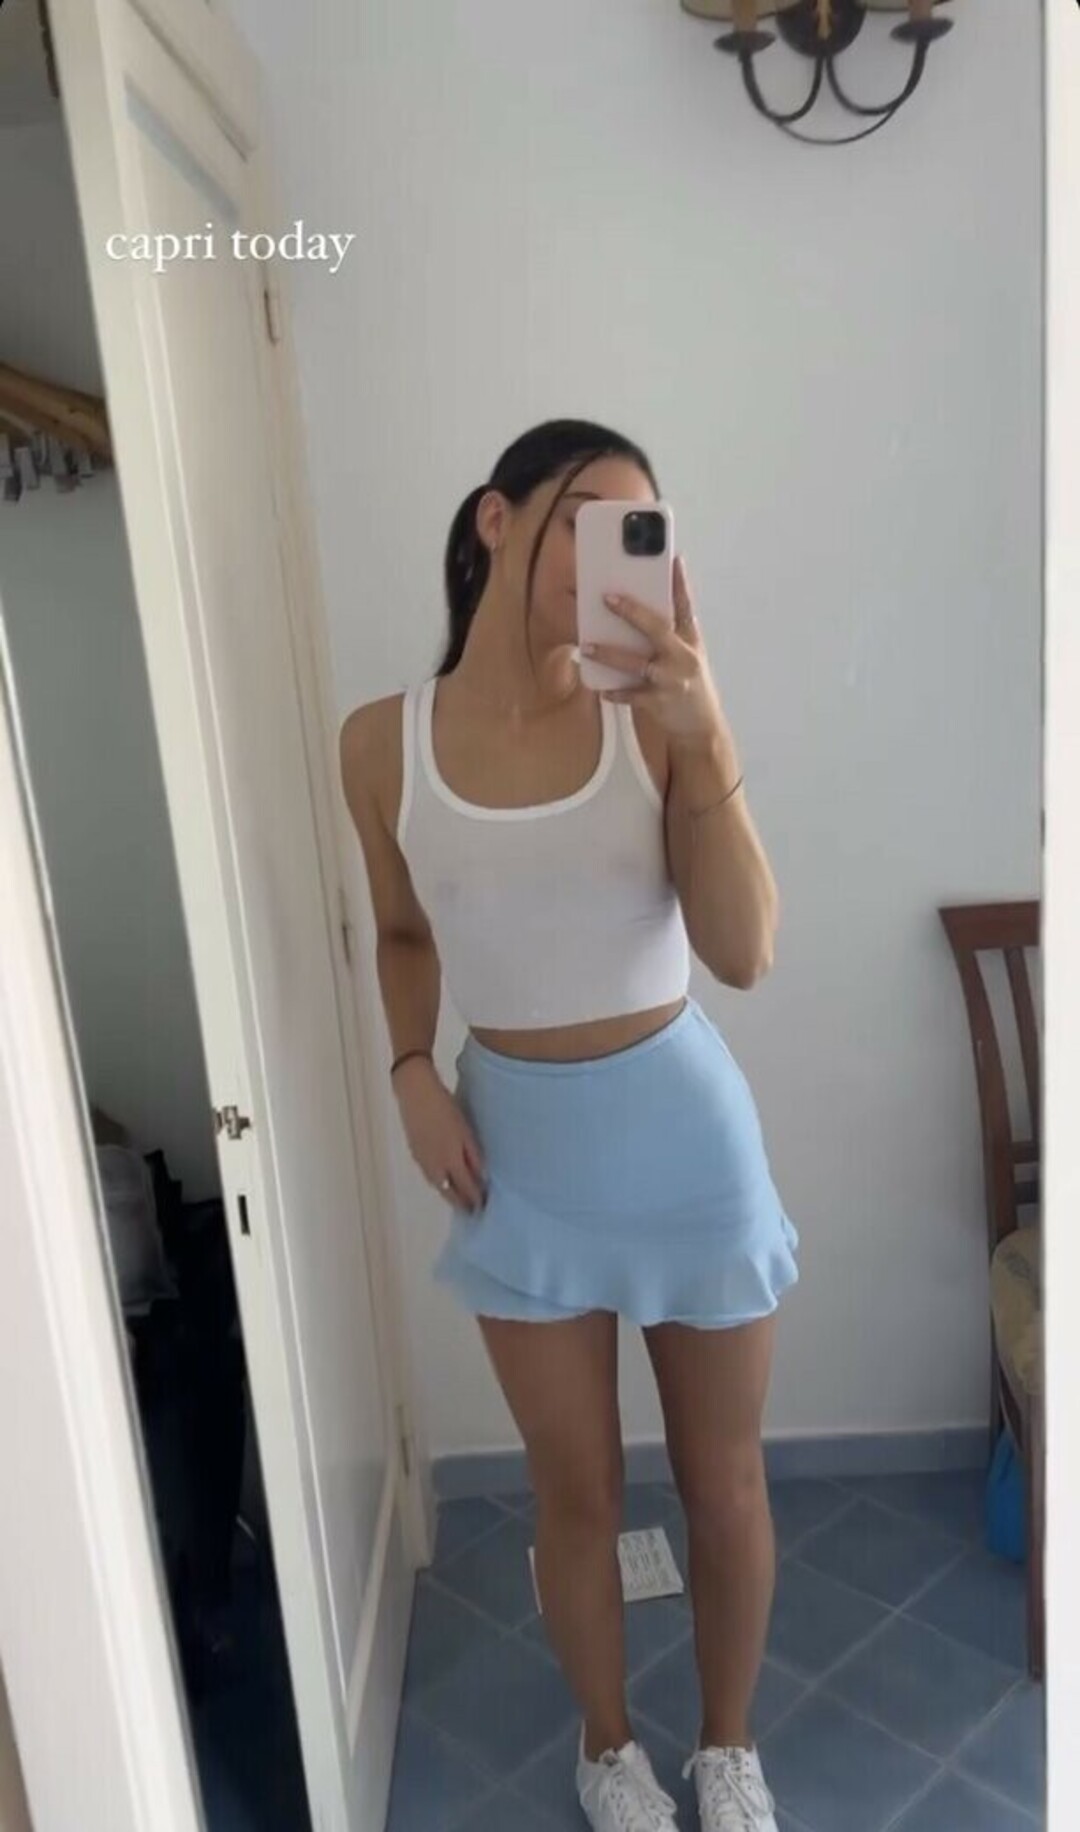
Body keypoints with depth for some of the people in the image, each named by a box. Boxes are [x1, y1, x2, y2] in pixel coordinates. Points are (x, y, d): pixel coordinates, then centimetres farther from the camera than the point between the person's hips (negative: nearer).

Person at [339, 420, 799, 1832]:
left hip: (680, 1127, 0)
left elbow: (745, 955, -18)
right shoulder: (383, 743, -6)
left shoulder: (654, 719, -11)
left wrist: (703, 733, -27)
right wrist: (412, 1074, -6)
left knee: (724, 1481, 17)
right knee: (577, 1491, 18)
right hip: (519, 1145, 1)